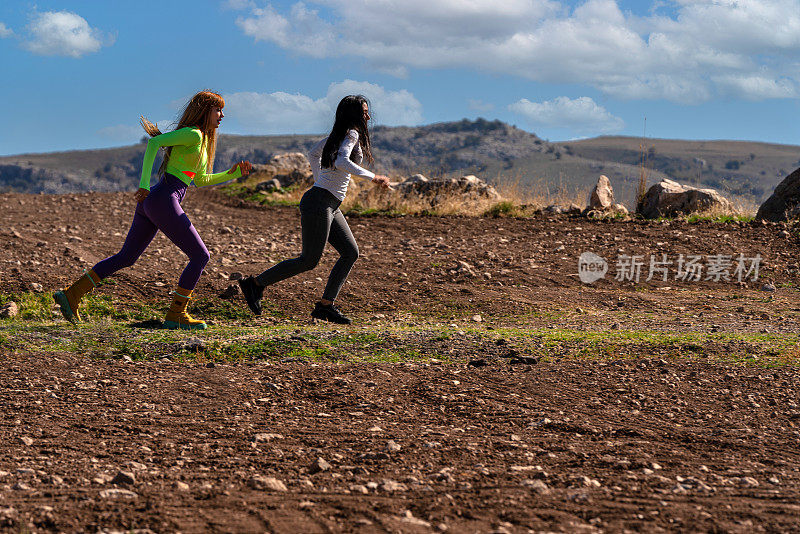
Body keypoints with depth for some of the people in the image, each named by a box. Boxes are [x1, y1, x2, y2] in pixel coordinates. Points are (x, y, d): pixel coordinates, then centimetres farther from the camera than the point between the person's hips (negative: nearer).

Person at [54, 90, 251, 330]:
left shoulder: (202, 140, 24)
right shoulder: (193, 134, -6)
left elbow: (201, 180, 34)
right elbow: (155, 142, -17)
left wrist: (232, 174, 24)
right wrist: (144, 183, -22)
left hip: (148, 203, 10)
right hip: (163, 202, -10)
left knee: (126, 257, 15)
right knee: (200, 256, -3)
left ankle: (71, 294, 13)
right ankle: (176, 315, 0)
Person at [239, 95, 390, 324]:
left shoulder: (337, 134, 16)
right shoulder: (352, 134, -11)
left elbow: (313, 154, 28)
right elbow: (342, 162, -30)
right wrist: (373, 177, -25)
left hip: (330, 207, 10)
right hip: (318, 204, -10)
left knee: (350, 252, 5)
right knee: (309, 260, -5)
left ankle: (325, 305, 5)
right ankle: (255, 284, 4)